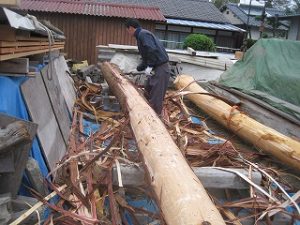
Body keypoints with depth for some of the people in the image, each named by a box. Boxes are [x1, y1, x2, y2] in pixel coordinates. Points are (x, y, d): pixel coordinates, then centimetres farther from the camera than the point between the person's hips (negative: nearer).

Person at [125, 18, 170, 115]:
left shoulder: (143, 34, -12)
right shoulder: (141, 35, 20)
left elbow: (153, 50, -26)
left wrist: (149, 66, -22)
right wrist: (137, 69, 28)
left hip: (161, 68, -11)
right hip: (156, 68, 11)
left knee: (156, 97, -6)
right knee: (148, 91, 19)